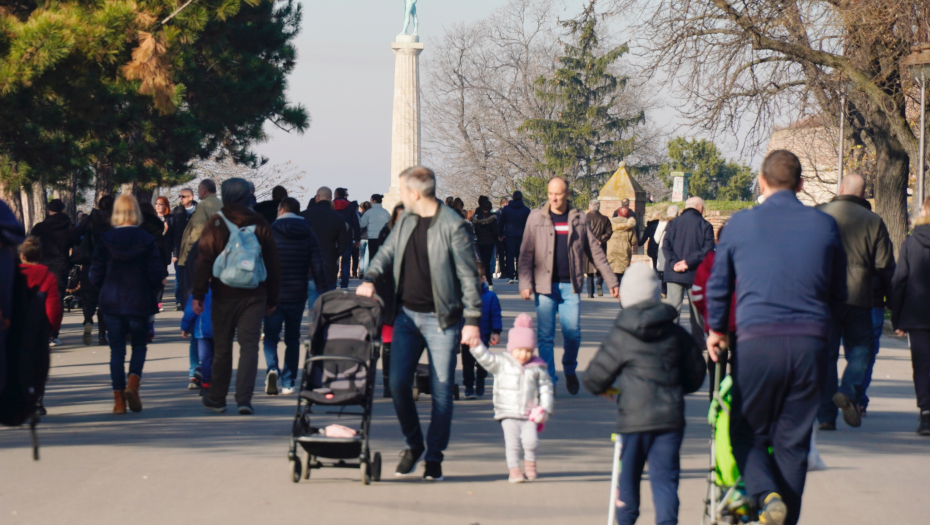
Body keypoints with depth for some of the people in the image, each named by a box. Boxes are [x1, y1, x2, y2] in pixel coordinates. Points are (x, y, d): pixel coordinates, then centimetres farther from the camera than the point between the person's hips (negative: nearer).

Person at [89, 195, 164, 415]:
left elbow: (96, 276, -5)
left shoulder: (105, 240, -5)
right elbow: (156, 274, -9)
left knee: (117, 349, 7)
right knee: (139, 345, 13)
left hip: (111, 303, 1)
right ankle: (132, 384, -10)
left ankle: (119, 399, 3)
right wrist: (150, 290, 12)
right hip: (139, 303, -1)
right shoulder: (146, 240, -8)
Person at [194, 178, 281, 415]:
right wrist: (272, 298, 15)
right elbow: (274, 264, 8)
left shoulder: (216, 224, -3)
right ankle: (244, 398, -15)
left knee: (222, 347, 10)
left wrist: (198, 294, -3)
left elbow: (204, 260, -6)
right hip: (254, 296, 1)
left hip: (224, 295, -1)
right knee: (249, 346, -3)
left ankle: (217, 398, 22)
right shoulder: (260, 225, 4)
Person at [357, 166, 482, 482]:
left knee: (441, 390, -1)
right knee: (398, 384, 0)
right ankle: (413, 444, 19)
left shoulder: (453, 226, -11)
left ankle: (434, 457, 9)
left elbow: (468, 275, -10)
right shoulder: (406, 221, 8)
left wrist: (472, 320, -13)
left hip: (441, 319, -6)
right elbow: (387, 252, 18)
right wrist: (370, 279, -2)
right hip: (407, 315, 6)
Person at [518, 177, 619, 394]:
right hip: (545, 286, -1)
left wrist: (611, 280, 12)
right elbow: (526, 253, 2)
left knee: (573, 333, -5)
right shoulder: (536, 218, 3)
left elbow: (595, 252, 13)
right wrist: (525, 283, -9)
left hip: (570, 286, 1)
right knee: (546, 336, -2)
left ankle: (570, 370, 21)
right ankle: (548, 381, 5)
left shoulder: (579, 219, 8)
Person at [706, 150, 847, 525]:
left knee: (746, 433, 10)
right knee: (793, 441, 10)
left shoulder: (740, 224, 2)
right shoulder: (824, 225, 6)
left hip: (757, 342, -2)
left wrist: (716, 330, 29)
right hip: (811, 345, 2)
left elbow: (718, 284, 12)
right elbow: (839, 294, 15)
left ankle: (766, 493, -17)